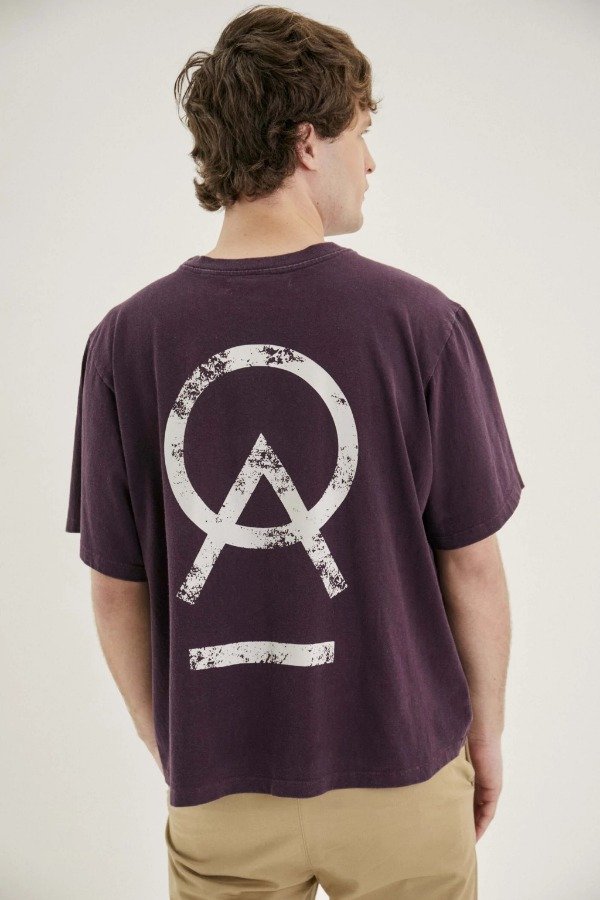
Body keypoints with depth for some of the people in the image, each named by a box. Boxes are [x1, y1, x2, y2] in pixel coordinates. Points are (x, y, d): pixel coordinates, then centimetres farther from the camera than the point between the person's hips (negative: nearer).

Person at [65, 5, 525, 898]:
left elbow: (117, 590, -5)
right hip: (399, 771, -1)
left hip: (217, 787, 2)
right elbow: (473, 565, -9)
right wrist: (486, 732, 7)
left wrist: (168, 750, 11)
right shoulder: (421, 322, -17)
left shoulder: (125, 340, -11)